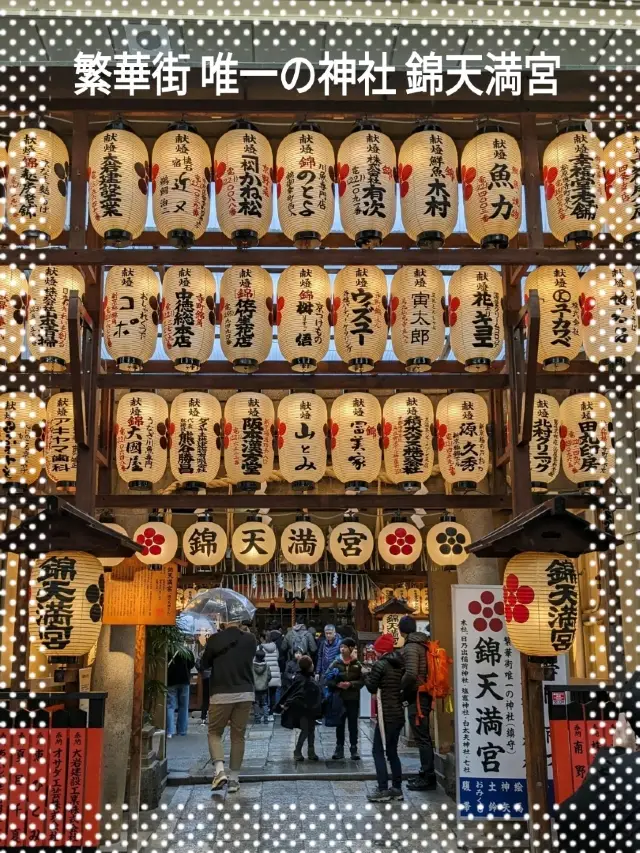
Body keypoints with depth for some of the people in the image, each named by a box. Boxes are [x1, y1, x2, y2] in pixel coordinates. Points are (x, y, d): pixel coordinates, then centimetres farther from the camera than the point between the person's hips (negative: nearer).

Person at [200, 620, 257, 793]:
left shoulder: (215, 639, -8)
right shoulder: (250, 639, -1)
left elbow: (205, 664, 5)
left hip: (221, 693, -2)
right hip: (245, 693, 2)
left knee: (215, 733, 12)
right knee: (238, 736, 11)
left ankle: (219, 771, -8)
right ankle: (234, 779, 12)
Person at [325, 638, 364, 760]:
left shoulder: (357, 664, -1)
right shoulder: (336, 663, 0)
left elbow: (362, 681, -5)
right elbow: (328, 680, -1)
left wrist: (351, 684, -18)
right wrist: (337, 685, -17)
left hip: (353, 699, -1)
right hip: (339, 699, 1)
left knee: (353, 725, 6)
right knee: (340, 725, 8)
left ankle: (354, 749, 15)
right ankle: (339, 748, 16)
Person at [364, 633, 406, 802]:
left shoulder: (380, 664, -10)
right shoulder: (399, 665, 11)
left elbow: (372, 687, -5)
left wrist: (366, 676, 11)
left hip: (386, 714, -8)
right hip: (399, 713, 8)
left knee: (378, 751, -3)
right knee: (392, 752, 14)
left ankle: (383, 790, -7)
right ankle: (397, 789, 15)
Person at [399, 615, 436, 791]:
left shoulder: (411, 647, -14)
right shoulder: (421, 644, 14)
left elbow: (411, 674, -25)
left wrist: (399, 688, -10)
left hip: (417, 696, -10)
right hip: (424, 694, 10)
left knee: (422, 737, -6)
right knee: (424, 736, 16)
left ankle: (428, 778, -3)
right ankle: (426, 773, 23)